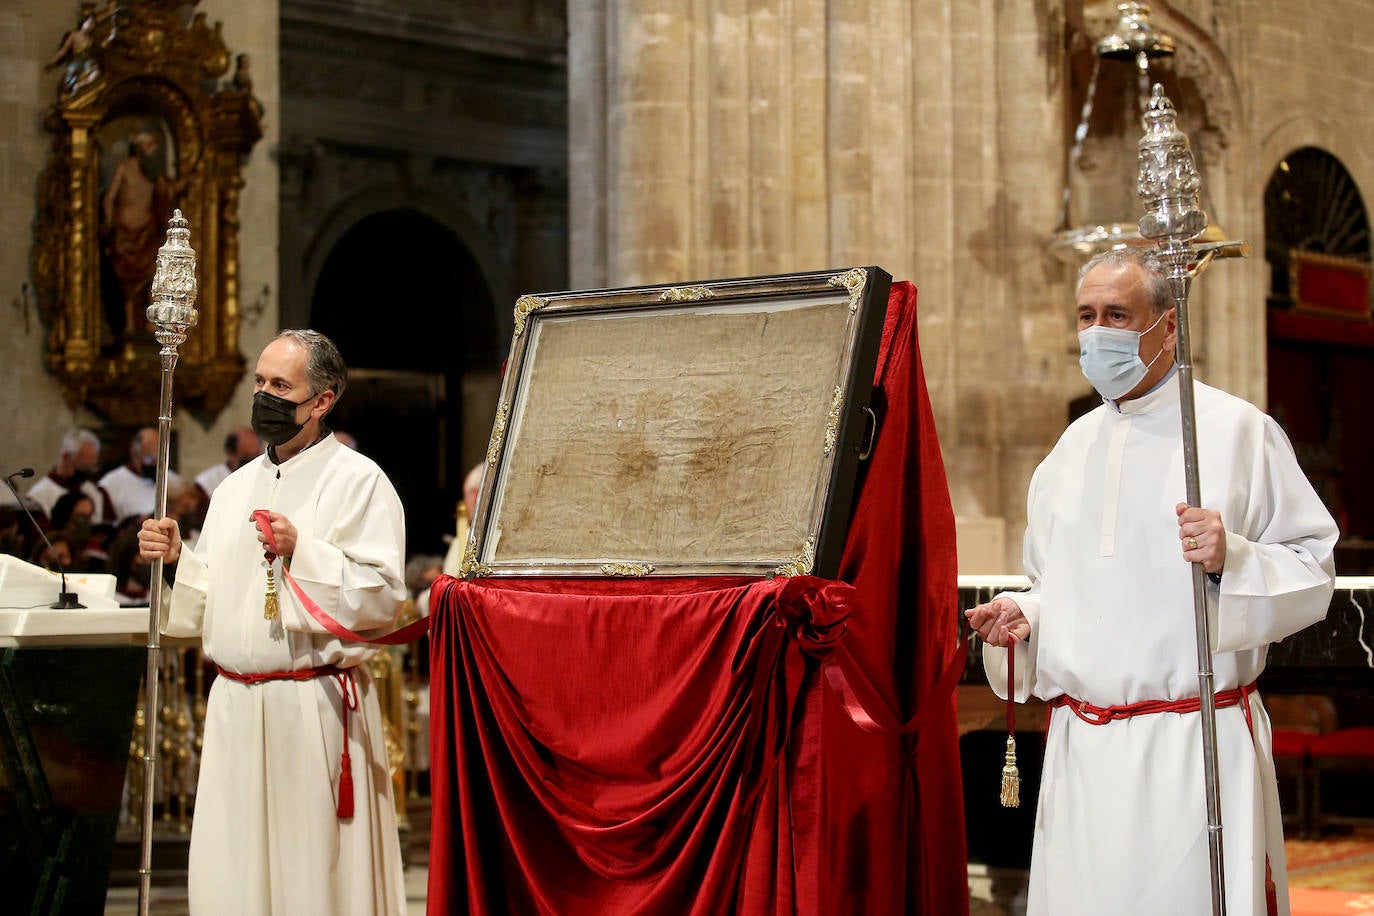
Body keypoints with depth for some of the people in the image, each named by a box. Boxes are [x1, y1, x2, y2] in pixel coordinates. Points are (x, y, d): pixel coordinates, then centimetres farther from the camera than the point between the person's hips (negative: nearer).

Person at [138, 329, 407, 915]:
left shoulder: (358, 481, -4)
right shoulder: (237, 488, 17)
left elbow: (384, 598, -13)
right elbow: (208, 603, 20)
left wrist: (303, 553, -18)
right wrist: (177, 559, 2)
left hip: (315, 708, -6)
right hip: (235, 706, 6)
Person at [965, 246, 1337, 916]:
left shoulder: (1238, 430, -2)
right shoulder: (1072, 448, 16)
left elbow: (1314, 572, -2)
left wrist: (1233, 558, -19)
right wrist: (1023, 617, 4)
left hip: (1197, 746, -5)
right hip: (1083, 753, 5)